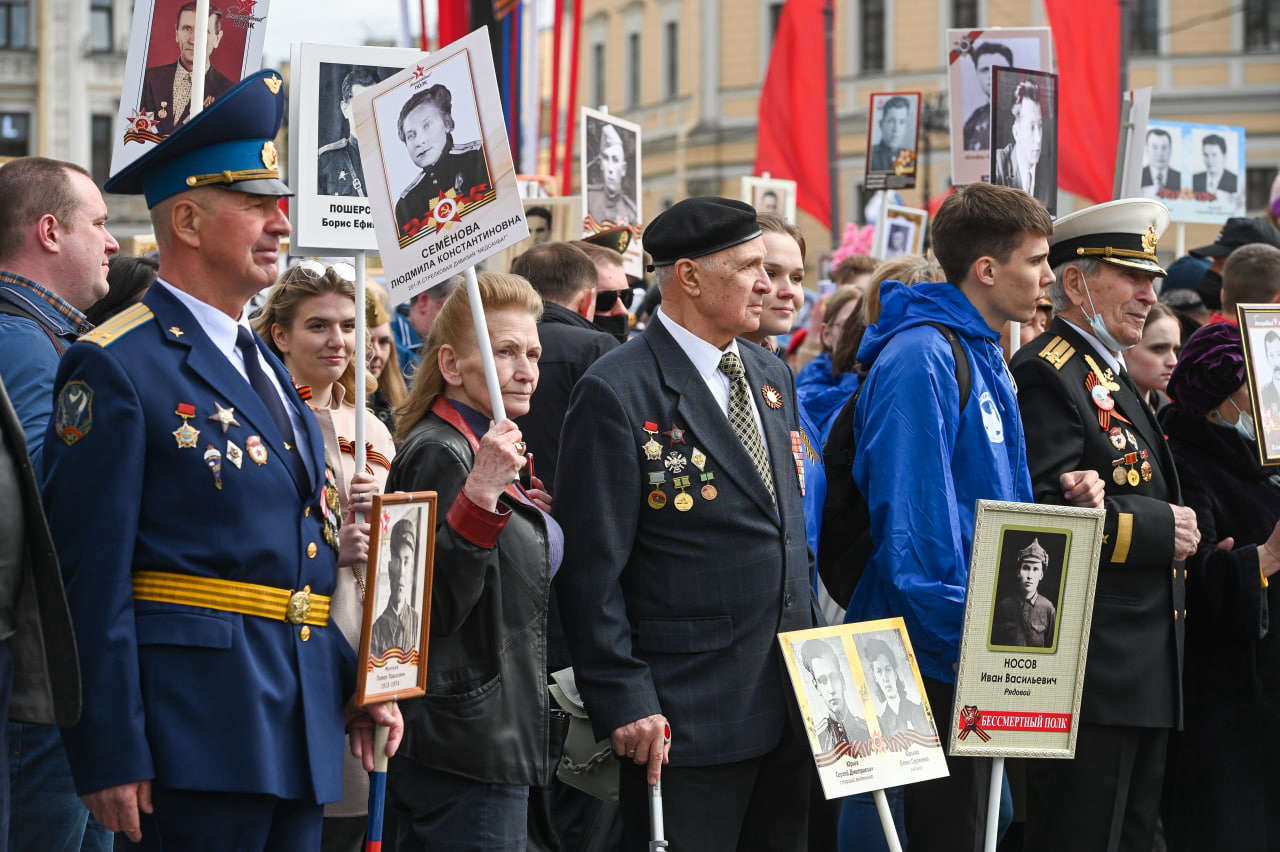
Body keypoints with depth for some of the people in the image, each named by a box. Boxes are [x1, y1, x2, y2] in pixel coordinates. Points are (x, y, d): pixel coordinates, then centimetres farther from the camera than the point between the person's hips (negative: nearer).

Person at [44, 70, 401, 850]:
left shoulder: (268, 368, 20)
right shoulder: (117, 368, -8)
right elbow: (90, 577, -12)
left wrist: (353, 683, 14)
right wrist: (111, 757, -16)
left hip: (300, 735, 8)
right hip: (197, 740, -8)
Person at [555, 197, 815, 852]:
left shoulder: (772, 376, 14)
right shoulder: (617, 392, -11)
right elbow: (591, 570, -12)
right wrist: (624, 702, -16)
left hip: (789, 711, 7)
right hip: (684, 719, -7)